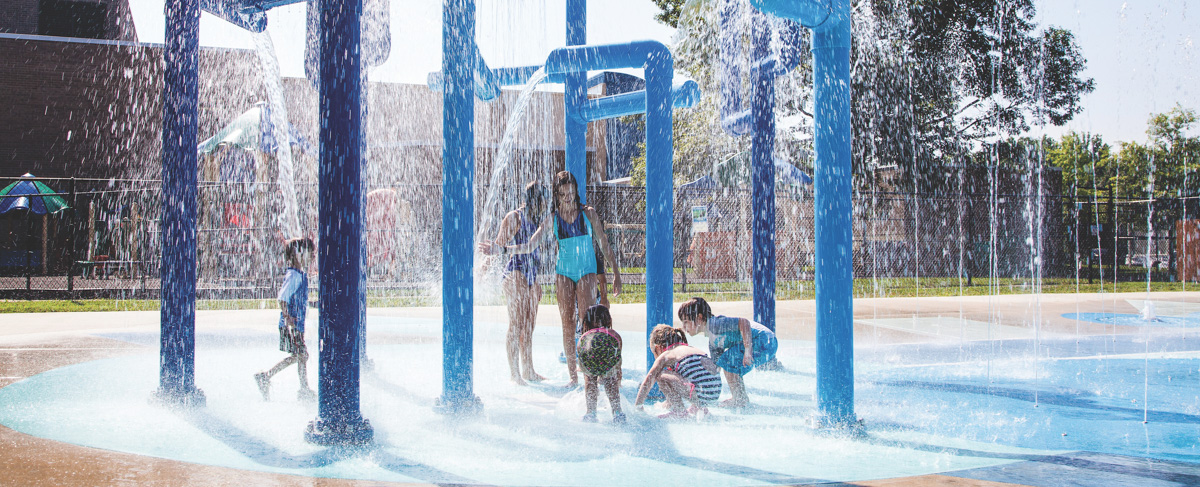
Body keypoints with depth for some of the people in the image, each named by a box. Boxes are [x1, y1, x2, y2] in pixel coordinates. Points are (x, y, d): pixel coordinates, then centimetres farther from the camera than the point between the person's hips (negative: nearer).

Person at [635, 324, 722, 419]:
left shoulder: (665, 355, 9)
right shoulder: (693, 349, 30)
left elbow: (648, 382, 6)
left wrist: (637, 407, 17)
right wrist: (669, 403, 53)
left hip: (700, 395, -8)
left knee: (661, 375, -2)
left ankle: (680, 411, 0)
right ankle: (699, 407, 19)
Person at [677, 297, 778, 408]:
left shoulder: (715, 324, -14)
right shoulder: (713, 341, 17)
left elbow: (744, 323, -26)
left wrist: (747, 351, -30)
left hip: (765, 341, -10)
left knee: (727, 361, -13)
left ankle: (742, 400, -6)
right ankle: (738, 398, 21)